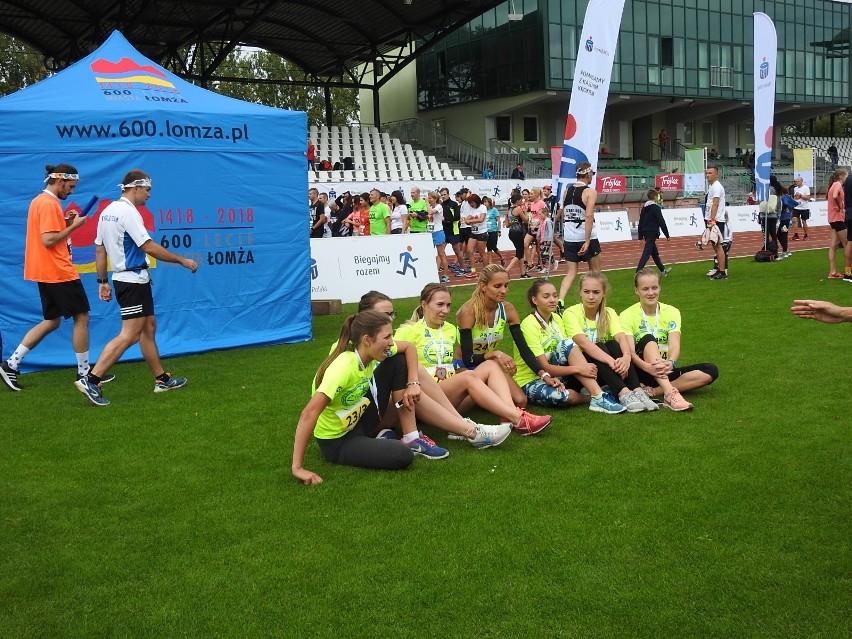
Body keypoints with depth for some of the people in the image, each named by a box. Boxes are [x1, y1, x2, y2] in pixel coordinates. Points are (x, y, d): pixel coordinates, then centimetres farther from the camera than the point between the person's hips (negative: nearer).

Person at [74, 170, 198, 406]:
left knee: (149, 327, 15)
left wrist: (102, 281, 19)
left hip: (122, 279, 10)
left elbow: (100, 249, 15)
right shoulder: (128, 211, -16)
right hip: (134, 280, -10)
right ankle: (91, 380, -11)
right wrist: (182, 260, -13)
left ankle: (162, 379, 22)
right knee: (129, 334, -10)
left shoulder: (107, 211, 12)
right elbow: (149, 247, -21)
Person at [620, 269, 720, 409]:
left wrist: (670, 363, -38)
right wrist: (647, 367, -41)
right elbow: (630, 351, -19)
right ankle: (670, 393, -48)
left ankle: (653, 392, -31)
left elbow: (674, 346, -14)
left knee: (711, 371, -19)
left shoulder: (671, 312, 2)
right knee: (648, 339, -31)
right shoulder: (627, 315, -6)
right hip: (642, 372, -3)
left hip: (665, 372, 4)